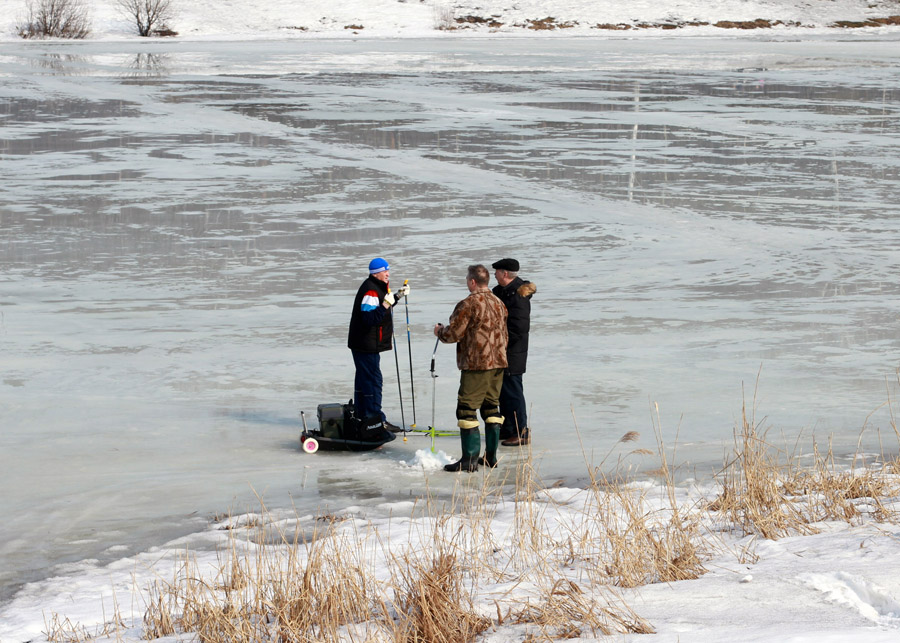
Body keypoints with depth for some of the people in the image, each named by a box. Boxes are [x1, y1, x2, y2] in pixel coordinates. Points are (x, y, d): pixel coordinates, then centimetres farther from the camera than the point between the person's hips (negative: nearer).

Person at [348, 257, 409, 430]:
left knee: (363, 379, 18)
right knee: (373, 380, -9)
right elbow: (370, 318, -28)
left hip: (364, 344, 11)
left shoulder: (379, 287, 12)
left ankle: (361, 415, 29)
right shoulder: (370, 291, -21)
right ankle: (376, 420, -8)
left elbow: (381, 309, 28)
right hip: (367, 345, -11)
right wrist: (386, 304, -35)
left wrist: (397, 296, 23)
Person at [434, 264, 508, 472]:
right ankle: (491, 456, 17)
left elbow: (454, 334, -12)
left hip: (476, 365, -8)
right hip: (498, 363, 8)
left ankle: (470, 458, -8)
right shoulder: (499, 304, 12)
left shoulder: (468, 304, -13)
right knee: (491, 407, 15)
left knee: (466, 409, -4)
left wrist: (439, 331, 9)